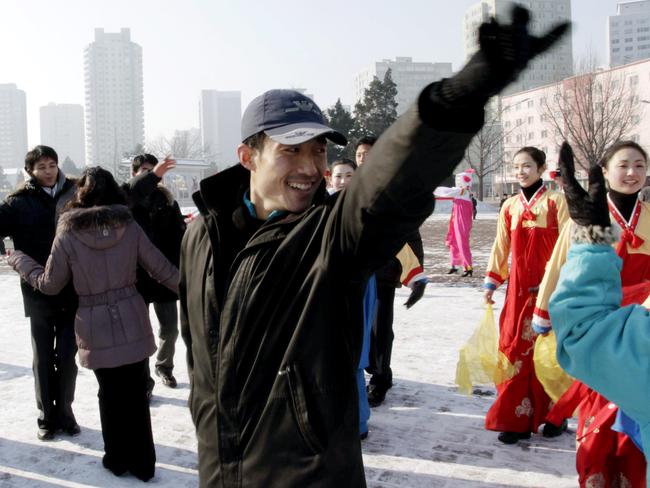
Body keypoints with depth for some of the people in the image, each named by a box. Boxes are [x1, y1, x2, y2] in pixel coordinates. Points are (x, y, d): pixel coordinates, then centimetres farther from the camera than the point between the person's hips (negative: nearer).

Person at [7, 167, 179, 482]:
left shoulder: (67, 234, -7)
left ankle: (118, 459, 29)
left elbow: (49, 285, 3)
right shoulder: (130, 227, -5)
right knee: (136, 393, 11)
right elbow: (162, 269, -1)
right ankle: (142, 463, 22)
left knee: (110, 394, 16)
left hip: (97, 328, -1)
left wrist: (19, 260, 19)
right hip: (132, 323, 1)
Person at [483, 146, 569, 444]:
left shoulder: (556, 201, -1)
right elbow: (501, 246, 14)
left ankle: (552, 413, 12)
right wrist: (491, 282, 13)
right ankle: (517, 418, 11)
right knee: (515, 347, 2)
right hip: (518, 286, 4)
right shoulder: (509, 206, 11)